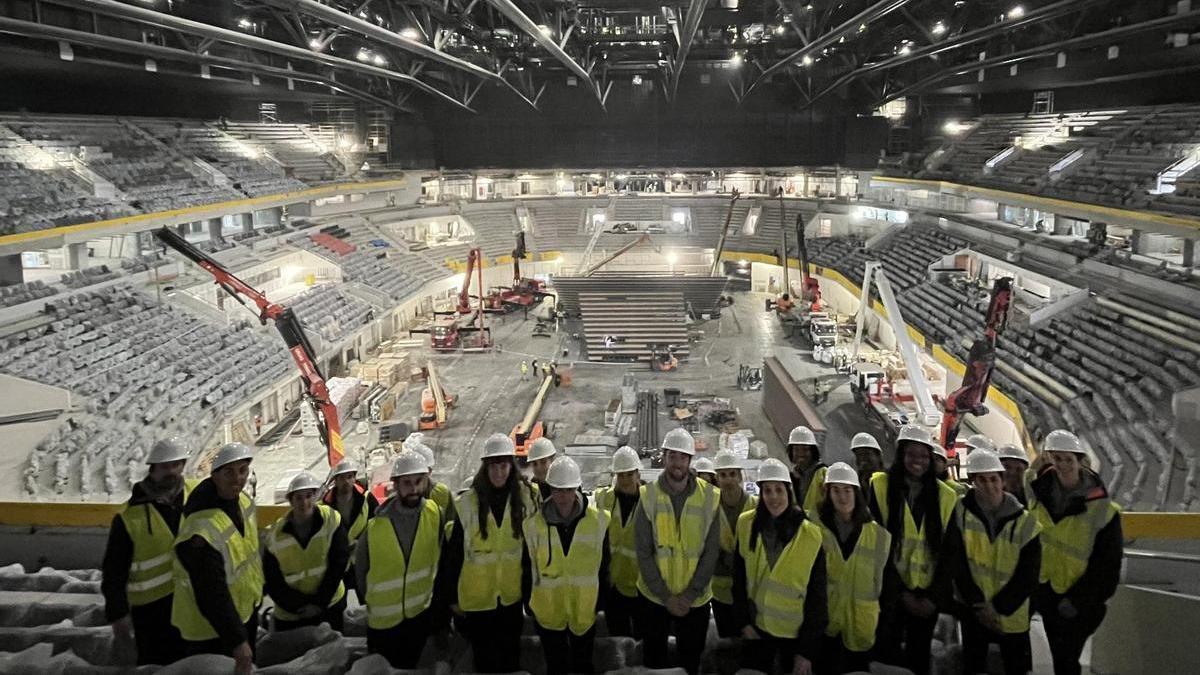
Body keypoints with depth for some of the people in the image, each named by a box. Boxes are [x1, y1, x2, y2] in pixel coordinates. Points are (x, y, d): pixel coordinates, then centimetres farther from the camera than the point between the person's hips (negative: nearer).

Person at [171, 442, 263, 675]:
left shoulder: (243, 500, -6)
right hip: (210, 628, -8)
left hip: (245, 610, 8)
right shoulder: (201, 530, -34)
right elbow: (211, 595, -32)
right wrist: (236, 640, -30)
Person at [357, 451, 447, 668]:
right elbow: (361, 568, -2)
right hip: (383, 618, -1)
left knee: (408, 667, 18)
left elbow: (441, 558, -2)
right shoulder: (377, 526, -18)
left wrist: (436, 594, 2)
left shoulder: (436, 515, -15)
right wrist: (373, 600, 7)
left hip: (420, 612, 1)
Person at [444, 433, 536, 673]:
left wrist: (529, 587, 3)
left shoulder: (524, 497, -7)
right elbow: (454, 553, -7)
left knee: (511, 655, 18)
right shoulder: (467, 502, -13)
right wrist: (453, 596, -4)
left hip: (512, 596, 2)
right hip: (477, 597, -1)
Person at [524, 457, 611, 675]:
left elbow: (603, 564, 1)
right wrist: (528, 603, 4)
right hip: (548, 611, 0)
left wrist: (601, 600, 5)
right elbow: (528, 566, 1)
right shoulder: (535, 523, -9)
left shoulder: (598, 520, -9)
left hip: (585, 610, 0)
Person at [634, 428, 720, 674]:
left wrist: (690, 594, -12)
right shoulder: (649, 496, -9)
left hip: (695, 598, 0)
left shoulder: (710, 497, -9)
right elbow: (644, 552, -9)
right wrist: (665, 596, -12)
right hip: (654, 596, 0)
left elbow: (711, 552, -7)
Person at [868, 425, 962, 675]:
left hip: (927, 594, 2)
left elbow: (950, 551, 3)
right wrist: (901, 592, -9)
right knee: (885, 653, -2)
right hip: (890, 592, -2)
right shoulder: (880, 487, -6)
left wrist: (935, 597, -4)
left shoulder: (946, 497, 2)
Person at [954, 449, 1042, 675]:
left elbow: (1028, 575, -7)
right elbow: (957, 564, -9)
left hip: (1012, 615, 0)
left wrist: (997, 607, -12)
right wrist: (978, 603, -14)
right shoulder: (960, 513, -9)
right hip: (973, 611, 0)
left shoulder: (1024, 522, -9)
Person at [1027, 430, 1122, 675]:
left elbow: (1108, 564, -12)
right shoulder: (1039, 492, -5)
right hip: (1046, 590, 4)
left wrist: (1078, 599, -13)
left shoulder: (1102, 509, -17)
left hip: (1079, 602, -4)